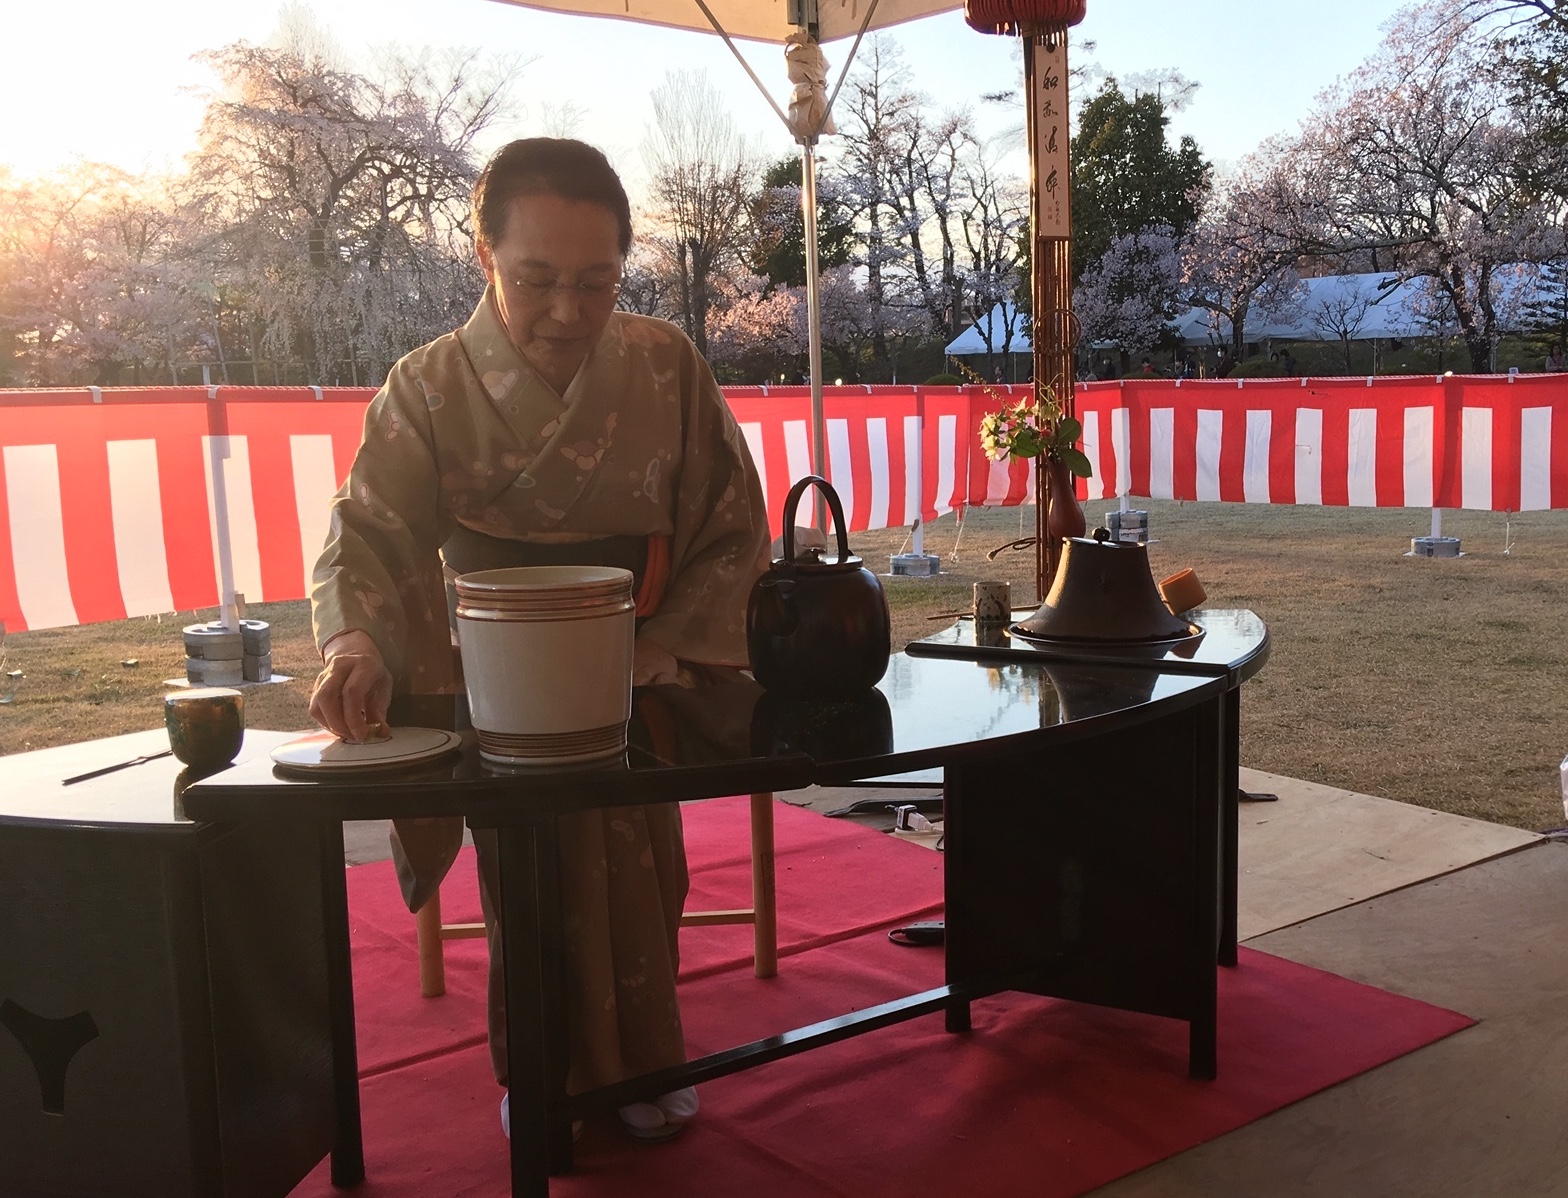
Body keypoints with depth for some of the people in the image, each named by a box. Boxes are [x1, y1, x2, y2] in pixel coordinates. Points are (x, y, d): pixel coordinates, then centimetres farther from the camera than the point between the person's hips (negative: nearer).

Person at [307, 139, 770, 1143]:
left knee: (639, 879, 8)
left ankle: (642, 1063, 32)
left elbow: (732, 532, -3)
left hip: (637, 682, 1)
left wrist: (660, 647, -14)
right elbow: (371, 532, -20)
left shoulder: (667, 367, -8)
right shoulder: (429, 389, -10)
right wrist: (355, 641, -41)